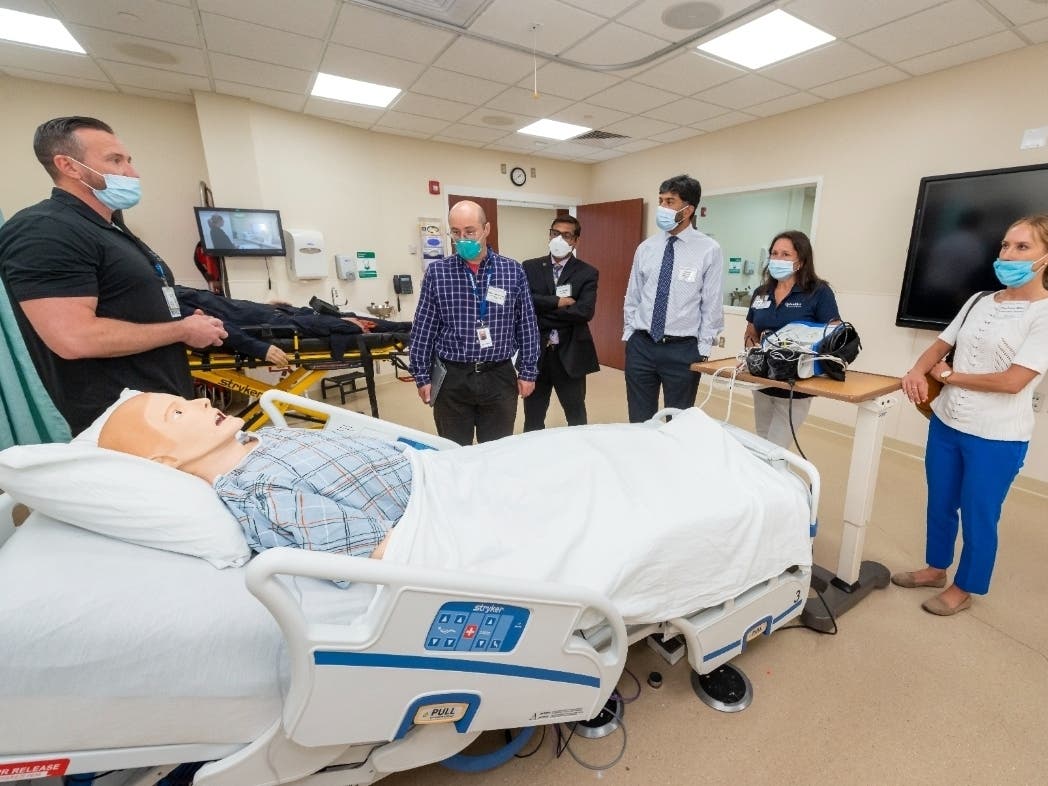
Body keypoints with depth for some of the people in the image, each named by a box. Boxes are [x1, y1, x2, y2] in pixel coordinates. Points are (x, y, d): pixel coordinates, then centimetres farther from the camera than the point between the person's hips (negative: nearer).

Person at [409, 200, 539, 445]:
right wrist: (422, 376, 0)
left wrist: (528, 372, 2)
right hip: (452, 378, 0)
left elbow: (527, 326, 3)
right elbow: (423, 329, 1)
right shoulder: (437, 272, -1)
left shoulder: (513, 271, 0)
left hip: (499, 377, 1)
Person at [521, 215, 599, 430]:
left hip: (570, 355, -1)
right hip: (535, 353, 2)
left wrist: (543, 310, -12)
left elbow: (585, 311, -15)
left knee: (577, 418, 13)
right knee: (533, 419, 14)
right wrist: (558, 302, -16)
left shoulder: (587, 273, -1)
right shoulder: (530, 267, 5)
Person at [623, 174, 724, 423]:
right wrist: (629, 333, 6)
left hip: (682, 349, -3)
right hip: (640, 345, 3)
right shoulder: (646, 248, 5)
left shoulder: (709, 250, -5)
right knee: (639, 421, 12)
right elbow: (632, 297, 10)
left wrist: (703, 349, -6)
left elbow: (712, 304, -5)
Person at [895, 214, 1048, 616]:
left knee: (978, 516, 10)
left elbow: (1012, 381, -19)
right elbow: (940, 346, 9)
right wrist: (918, 371, -13)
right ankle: (935, 569, 37)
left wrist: (947, 376, -8)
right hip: (945, 423, 6)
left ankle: (963, 589, 30)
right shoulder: (979, 301, 6)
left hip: (997, 437, -5)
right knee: (939, 504, 18)